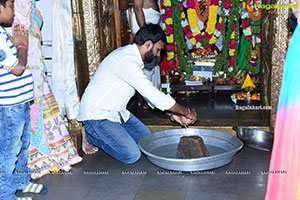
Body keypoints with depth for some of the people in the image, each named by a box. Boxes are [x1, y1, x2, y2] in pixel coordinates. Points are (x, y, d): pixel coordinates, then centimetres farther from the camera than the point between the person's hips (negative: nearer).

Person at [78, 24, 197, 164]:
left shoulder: (132, 57, 6)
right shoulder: (126, 60, -27)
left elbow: (150, 94, 13)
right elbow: (153, 95, -28)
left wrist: (174, 115, 7)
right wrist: (187, 112, -17)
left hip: (117, 112, 10)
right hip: (97, 115, -10)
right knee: (132, 155, -17)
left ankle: (95, 133, 16)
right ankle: (91, 136, 3)